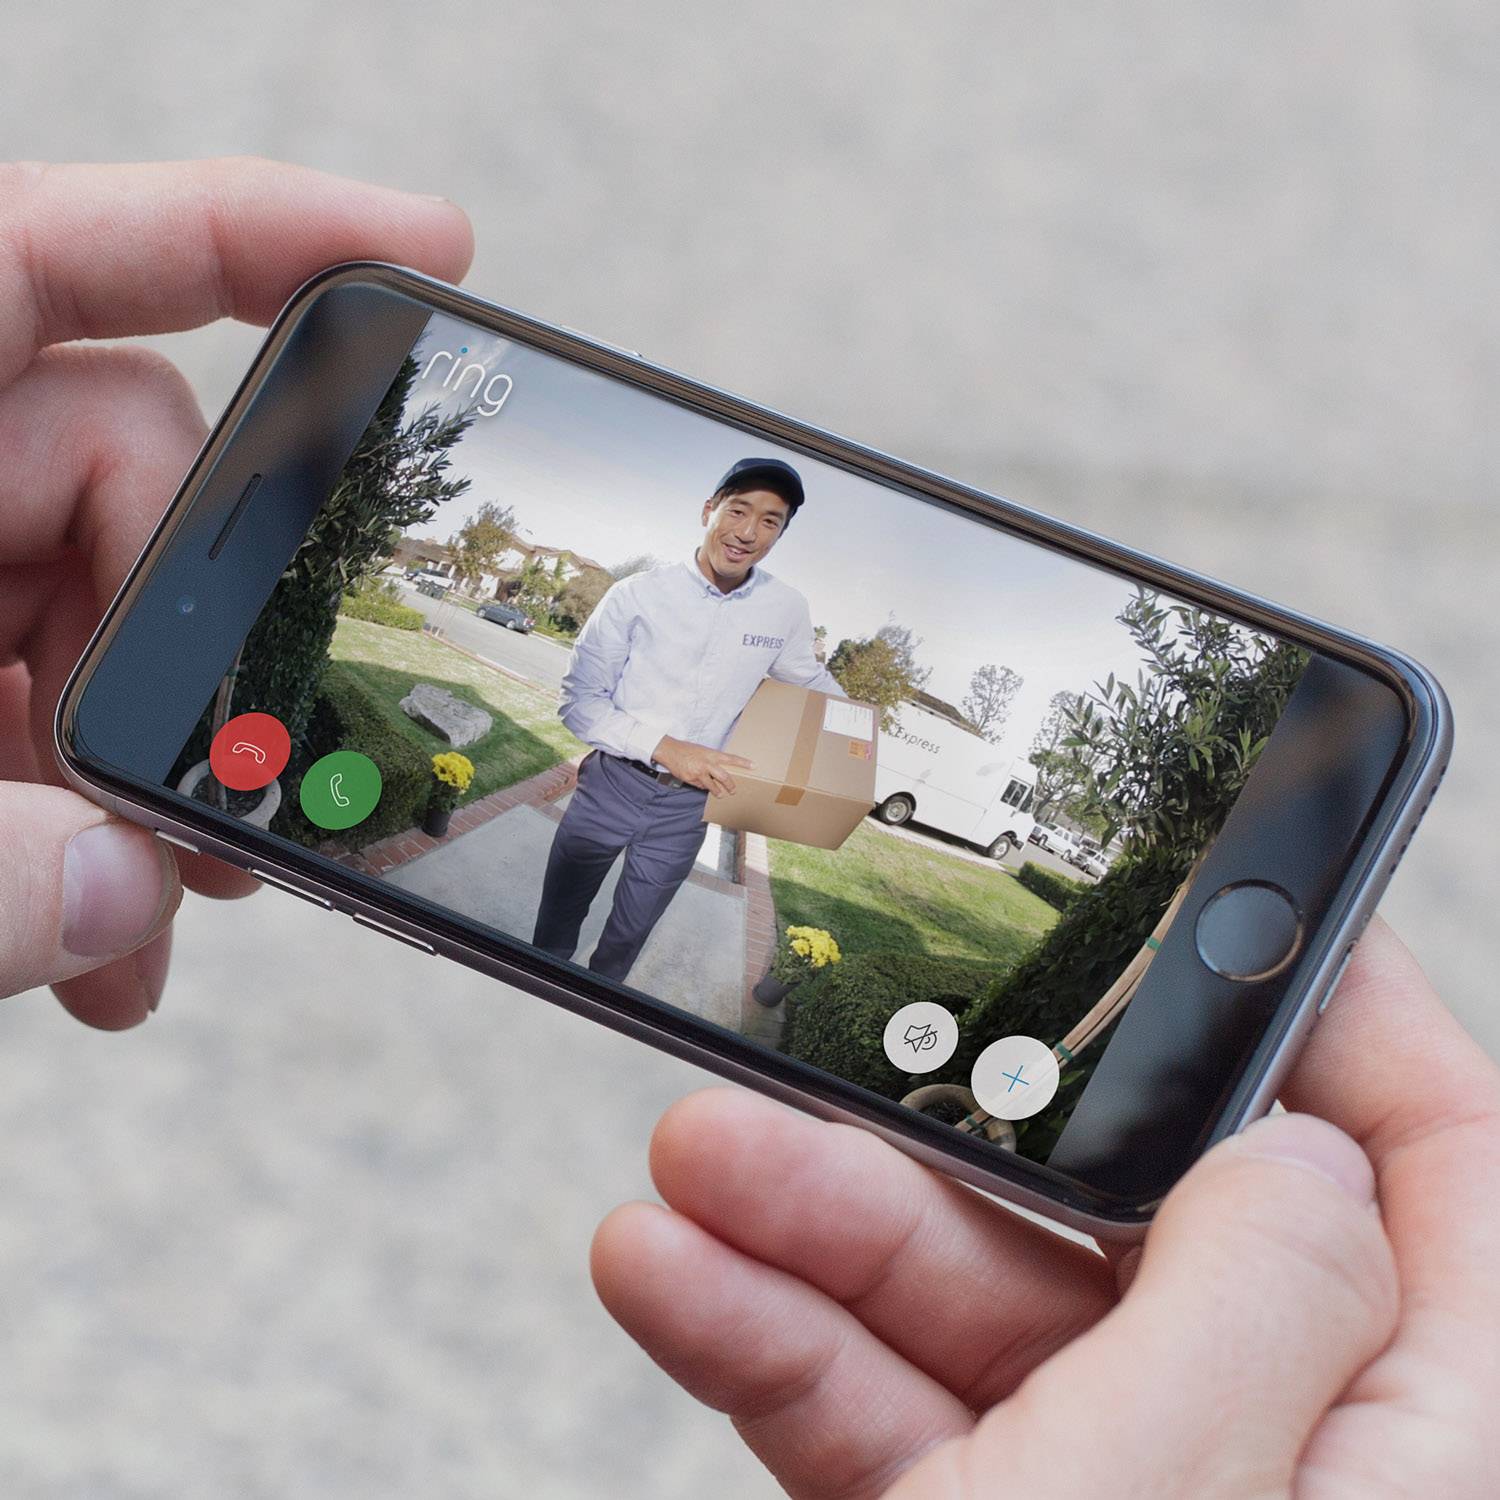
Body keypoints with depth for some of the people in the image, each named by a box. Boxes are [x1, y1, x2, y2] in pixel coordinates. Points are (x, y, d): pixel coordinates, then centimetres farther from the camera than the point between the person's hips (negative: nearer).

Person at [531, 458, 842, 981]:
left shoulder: (787, 610, -6)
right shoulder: (637, 595, -15)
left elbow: (810, 679, 17)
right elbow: (579, 700, -12)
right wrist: (666, 747, -23)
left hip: (689, 805, 2)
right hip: (612, 784, -2)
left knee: (627, 939, 17)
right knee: (556, 927, 15)